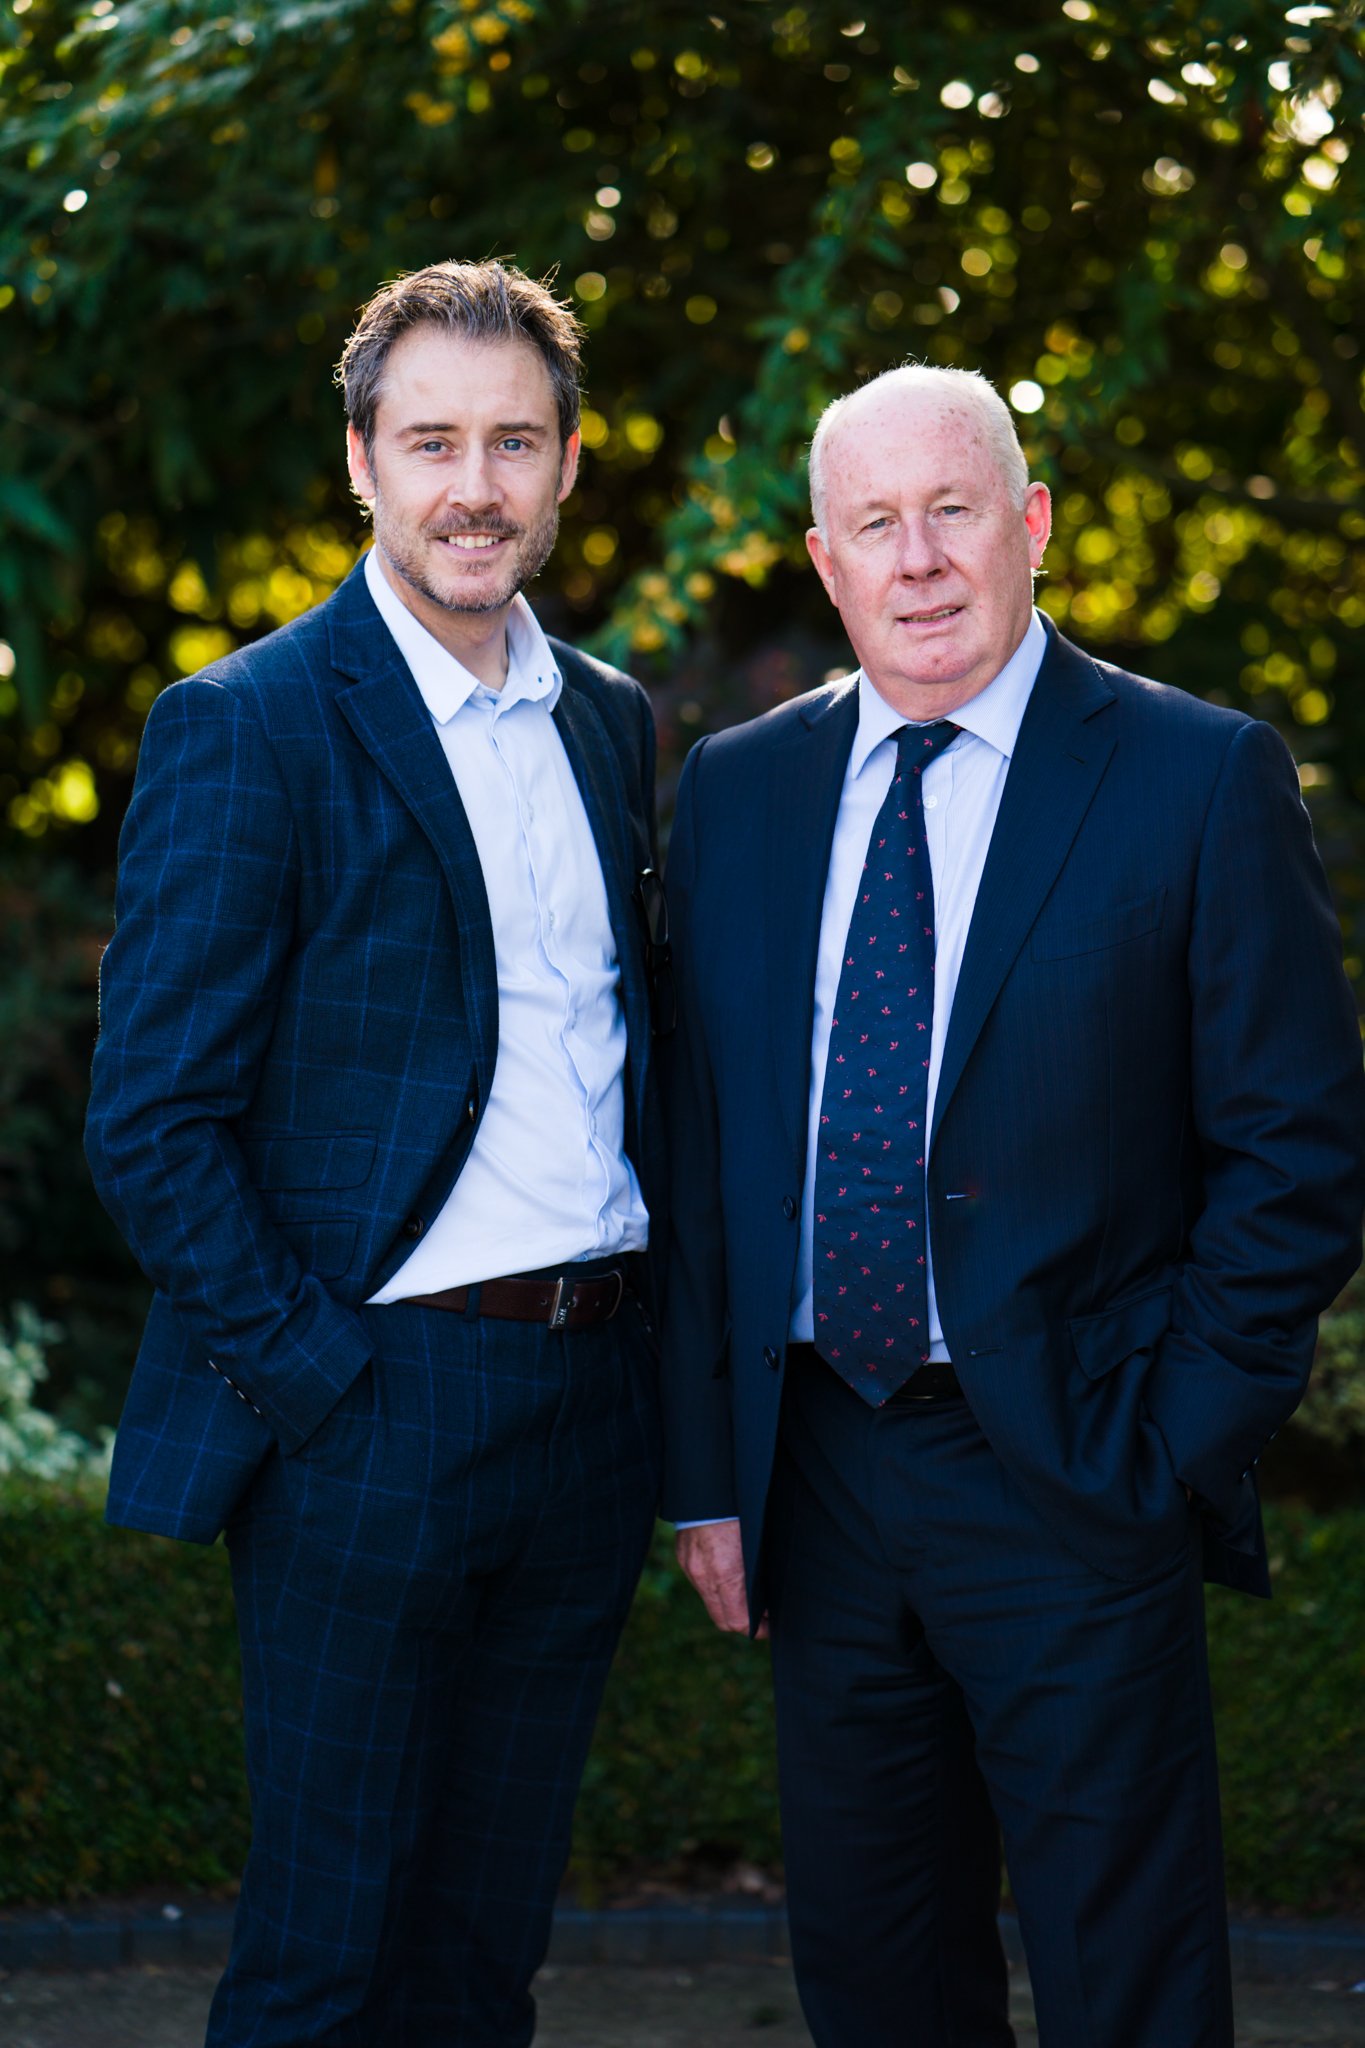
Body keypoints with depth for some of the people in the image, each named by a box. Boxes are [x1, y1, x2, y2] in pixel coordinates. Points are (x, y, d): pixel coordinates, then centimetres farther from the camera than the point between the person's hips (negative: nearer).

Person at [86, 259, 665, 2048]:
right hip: (371, 1412, -6)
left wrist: (656, 1341, 8)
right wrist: (312, 1377, -14)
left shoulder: (612, 722, 11)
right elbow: (152, 1124, -11)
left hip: (593, 1408, 6)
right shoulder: (246, 727, -8)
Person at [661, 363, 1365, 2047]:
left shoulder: (1201, 781, -6)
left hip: (1070, 1478, -4)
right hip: (816, 1463, 4)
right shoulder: (735, 790, 7)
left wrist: (1178, 1446, -10)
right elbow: (697, 1148, 8)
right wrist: (706, 1466, 5)